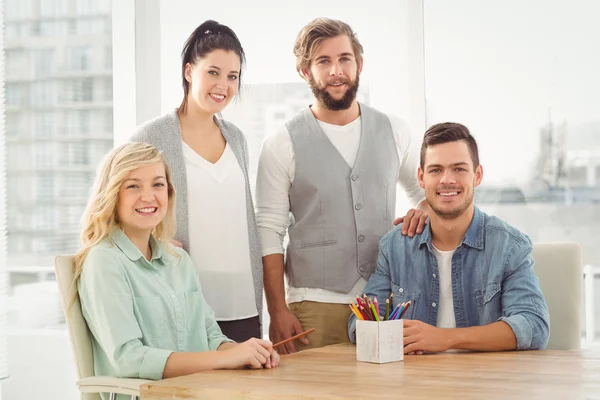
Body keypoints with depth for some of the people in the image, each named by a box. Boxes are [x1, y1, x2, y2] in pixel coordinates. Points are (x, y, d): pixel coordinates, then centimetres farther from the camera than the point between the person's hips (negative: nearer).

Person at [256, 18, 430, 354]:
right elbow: (270, 232, -1)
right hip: (315, 307, -2)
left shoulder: (393, 131, 8)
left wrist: (425, 207, -4)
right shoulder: (283, 145, 0)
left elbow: (426, 189, 21)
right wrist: (278, 311, -7)